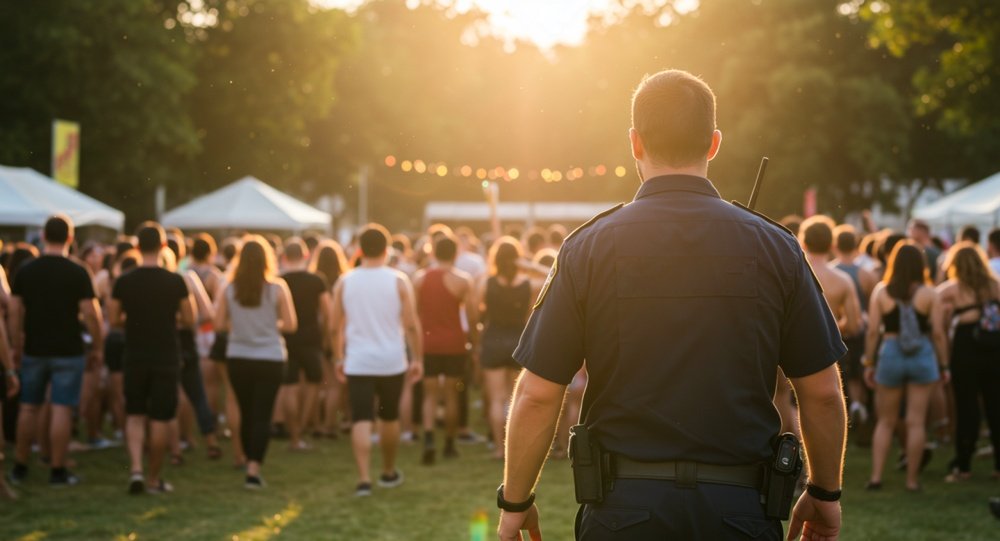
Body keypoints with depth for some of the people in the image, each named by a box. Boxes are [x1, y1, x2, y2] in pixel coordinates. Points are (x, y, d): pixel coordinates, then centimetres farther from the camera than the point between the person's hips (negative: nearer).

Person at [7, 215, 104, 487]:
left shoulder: (25, 271, 2)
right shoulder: (77, 273, -9)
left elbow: (15, 312, 3)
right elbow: (90, 314, -11)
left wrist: (17, 346, 12)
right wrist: (98, 347, 0)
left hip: (34, 350, 4)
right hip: (67, 351, -3)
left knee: (29, 408, 13)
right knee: (62, 409, -1)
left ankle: (19, 467, 20)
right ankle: (58, 471, 0)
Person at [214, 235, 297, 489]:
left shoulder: (229, 289, -5)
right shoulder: (277, 288, -9)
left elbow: (219, 323, -3)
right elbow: (290, 325, -8)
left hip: (238, 360, 2)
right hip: (270, 360, -2)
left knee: (246, 413, 15)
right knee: (262, 415, 0)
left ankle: (251, 464, 26)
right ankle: (254, 470, -10)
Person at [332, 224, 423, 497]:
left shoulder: (345, 282, 0)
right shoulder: (398, 281, -4)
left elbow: (335, 327, 4)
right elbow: (412, 325, -7)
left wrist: (339, 358, 15)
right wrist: (418, 359, 1)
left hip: (358, 363, 0)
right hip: (392, 362, 0)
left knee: (361, 421, -3)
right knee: (390, 418, 17)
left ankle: (364, 479, -15)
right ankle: (389, 472, 32)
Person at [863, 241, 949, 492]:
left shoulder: (881, 292, -2)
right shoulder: (929, 294, -4)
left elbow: (873, 331, -3)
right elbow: (938, 333, -4)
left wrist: (869, 363, 5)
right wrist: (943, 365, 6)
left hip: (890, 355, 1)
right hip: (922, 357, -1)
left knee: (885, 421, 11)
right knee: (916, 421, 5)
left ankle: (876, 476, 5)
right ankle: (912, 478, 8)